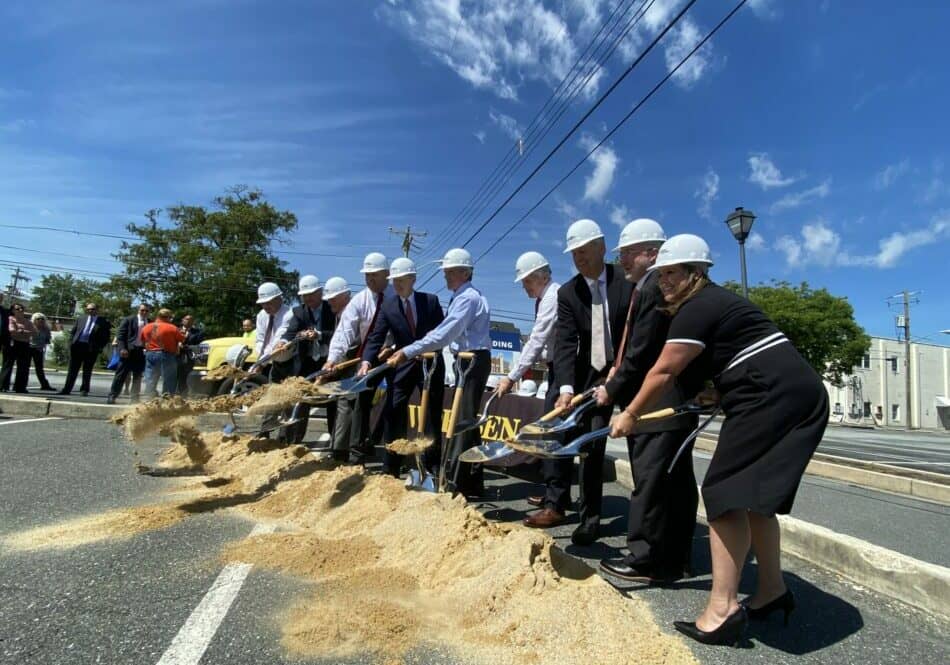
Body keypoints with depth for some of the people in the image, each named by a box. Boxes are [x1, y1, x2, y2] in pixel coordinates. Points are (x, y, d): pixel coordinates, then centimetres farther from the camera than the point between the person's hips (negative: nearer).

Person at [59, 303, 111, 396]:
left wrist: (99, 347, -8)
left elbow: (107, 337, 1)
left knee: (87, 370, 4)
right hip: (77, 346, 3)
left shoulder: (104, 322, 3)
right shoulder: (81, 319, 14)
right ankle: (67, 389, 10)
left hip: (91, 349, -3)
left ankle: (84, 390, 14)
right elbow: (72, 332, 16)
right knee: (72, 369, 6)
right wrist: (71, 343, 3)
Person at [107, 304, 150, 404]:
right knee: (121, 375, -1)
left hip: (142, 352, 3)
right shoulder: (128, 320, 2)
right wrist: (122, 349, -12)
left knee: (138, 377, 7)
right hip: (128, 351, -3)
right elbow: (120, 335, -2)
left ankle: (134, 398, 13)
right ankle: (112, 396, 5)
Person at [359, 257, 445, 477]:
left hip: (431, 364, 0)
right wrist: (366, 361, -25)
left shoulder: (431, 300, -4)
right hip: (402, 366, 1)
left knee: (433, 415, 7)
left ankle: (431, 464, 21)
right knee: (393, 413, -3)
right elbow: (376, 337, -10)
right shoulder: (387, 306, -3)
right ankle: (391, 467, 7)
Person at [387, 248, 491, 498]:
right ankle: (472, 483, 23)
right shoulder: (461, 297, 16)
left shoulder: (468, 298, -16)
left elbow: (443, 335, -25)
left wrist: (407, 352, -25)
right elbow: (447, 331, 16)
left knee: (463, 420, -8)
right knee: (465, 420, 14)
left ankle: (459, 485, -3)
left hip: (473, 361, -10)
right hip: (467, 360, 10)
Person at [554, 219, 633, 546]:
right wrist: (566, 387, -25)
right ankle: (590, 516, 13)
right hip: (592, 377, 2)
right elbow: (565, 342, -12)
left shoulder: (628, 282, -7)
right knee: (591, 445, 1)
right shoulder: (567, 293, -2)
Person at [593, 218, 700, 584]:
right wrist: (616, 375, 5)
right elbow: (636, 346, 18)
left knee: (650, 481, -5)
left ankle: (647, 559, 4)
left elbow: (642, 351, -18)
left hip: (658, 403, -10)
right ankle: (675, 557, 26)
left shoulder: (655, 286, -14)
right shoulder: (653, 286, 17)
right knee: (675, 481, 14)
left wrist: (613, 390, -9)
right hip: (674, 401, 10)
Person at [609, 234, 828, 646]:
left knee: (727, 491, -11)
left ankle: (722, 609, -9)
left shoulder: (696, 309, -11)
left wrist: (629, 416, 0)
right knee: (753, 491, 15)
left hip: (772, 396, -11)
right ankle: (772, 589, 25)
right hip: (797, 394, 11)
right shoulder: (715, 300, 20)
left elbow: (663, 372, -9)